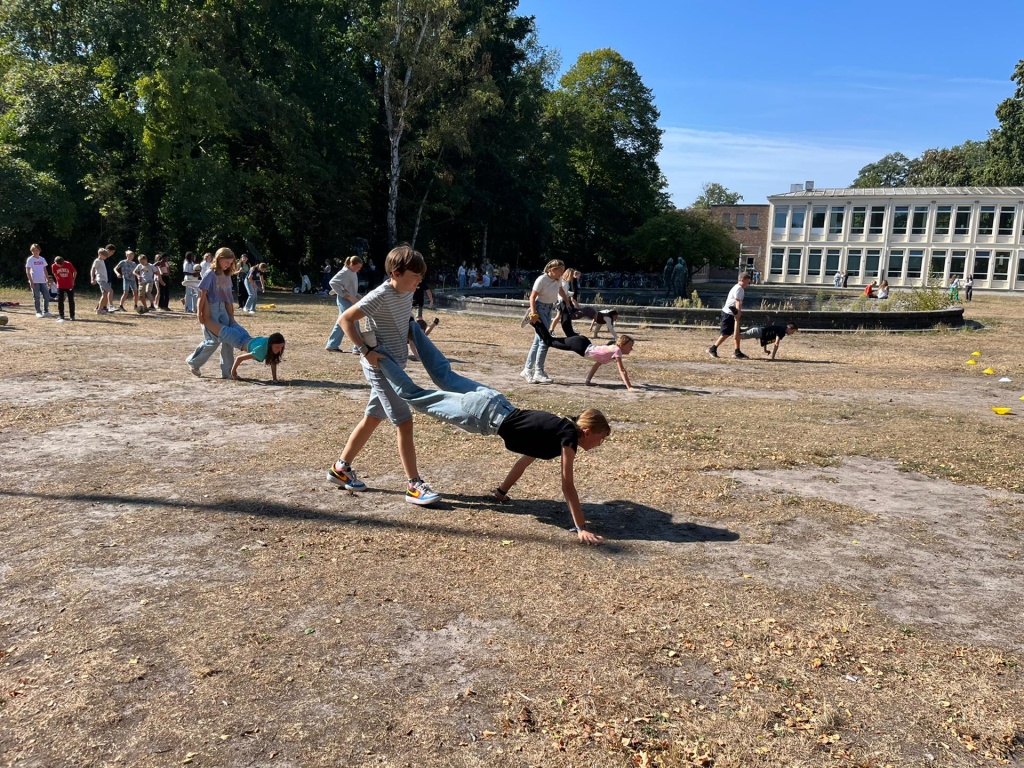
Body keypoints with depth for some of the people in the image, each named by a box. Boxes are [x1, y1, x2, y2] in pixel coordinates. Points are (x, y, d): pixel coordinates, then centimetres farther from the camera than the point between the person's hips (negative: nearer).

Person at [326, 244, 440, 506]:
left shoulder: (407, 294, 5)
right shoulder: (380, 295, -19)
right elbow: (345, 319, -17)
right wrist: (365, 350, -21)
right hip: (380, 366, -9)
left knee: (373, 418, 16)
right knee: (404, 421, -8)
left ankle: (341, 468, 31)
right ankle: (414, 485, -1)